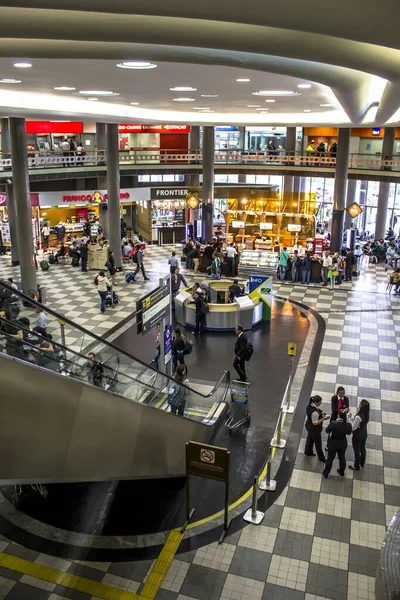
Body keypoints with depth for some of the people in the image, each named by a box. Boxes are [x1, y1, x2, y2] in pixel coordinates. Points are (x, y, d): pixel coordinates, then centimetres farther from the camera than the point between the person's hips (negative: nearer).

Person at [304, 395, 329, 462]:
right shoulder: (315, 412, -39)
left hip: (309, 426, 9)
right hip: (314, 430, -9)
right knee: (318, 443, 12)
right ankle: (321, 458, 31)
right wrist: (324, 418, -26)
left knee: (310, 439, 29)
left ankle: (308, 452, 51)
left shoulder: (310, 405, -12)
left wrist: (320, 411, -4)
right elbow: (315, 423, -30)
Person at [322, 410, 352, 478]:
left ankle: (326, 473, 34)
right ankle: (342, 472, 48)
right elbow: (349, 433, -3)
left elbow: (327, 431, -14)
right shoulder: (348, 425, -22)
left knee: (330, 458, 17)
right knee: (342, 457, 27)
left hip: (333, 443, -3)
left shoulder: (333, 423, -31)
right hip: (343, 444, 3)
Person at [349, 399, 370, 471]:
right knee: (362, 449, 27)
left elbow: (353, 427, -24)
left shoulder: (358, 417, -37)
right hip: (364, 433, 7)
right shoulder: (366, 414, -13)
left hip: (357, 435, -7)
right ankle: (362, 463, 49)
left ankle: (356, 466, 34)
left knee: (357, 451, 14)